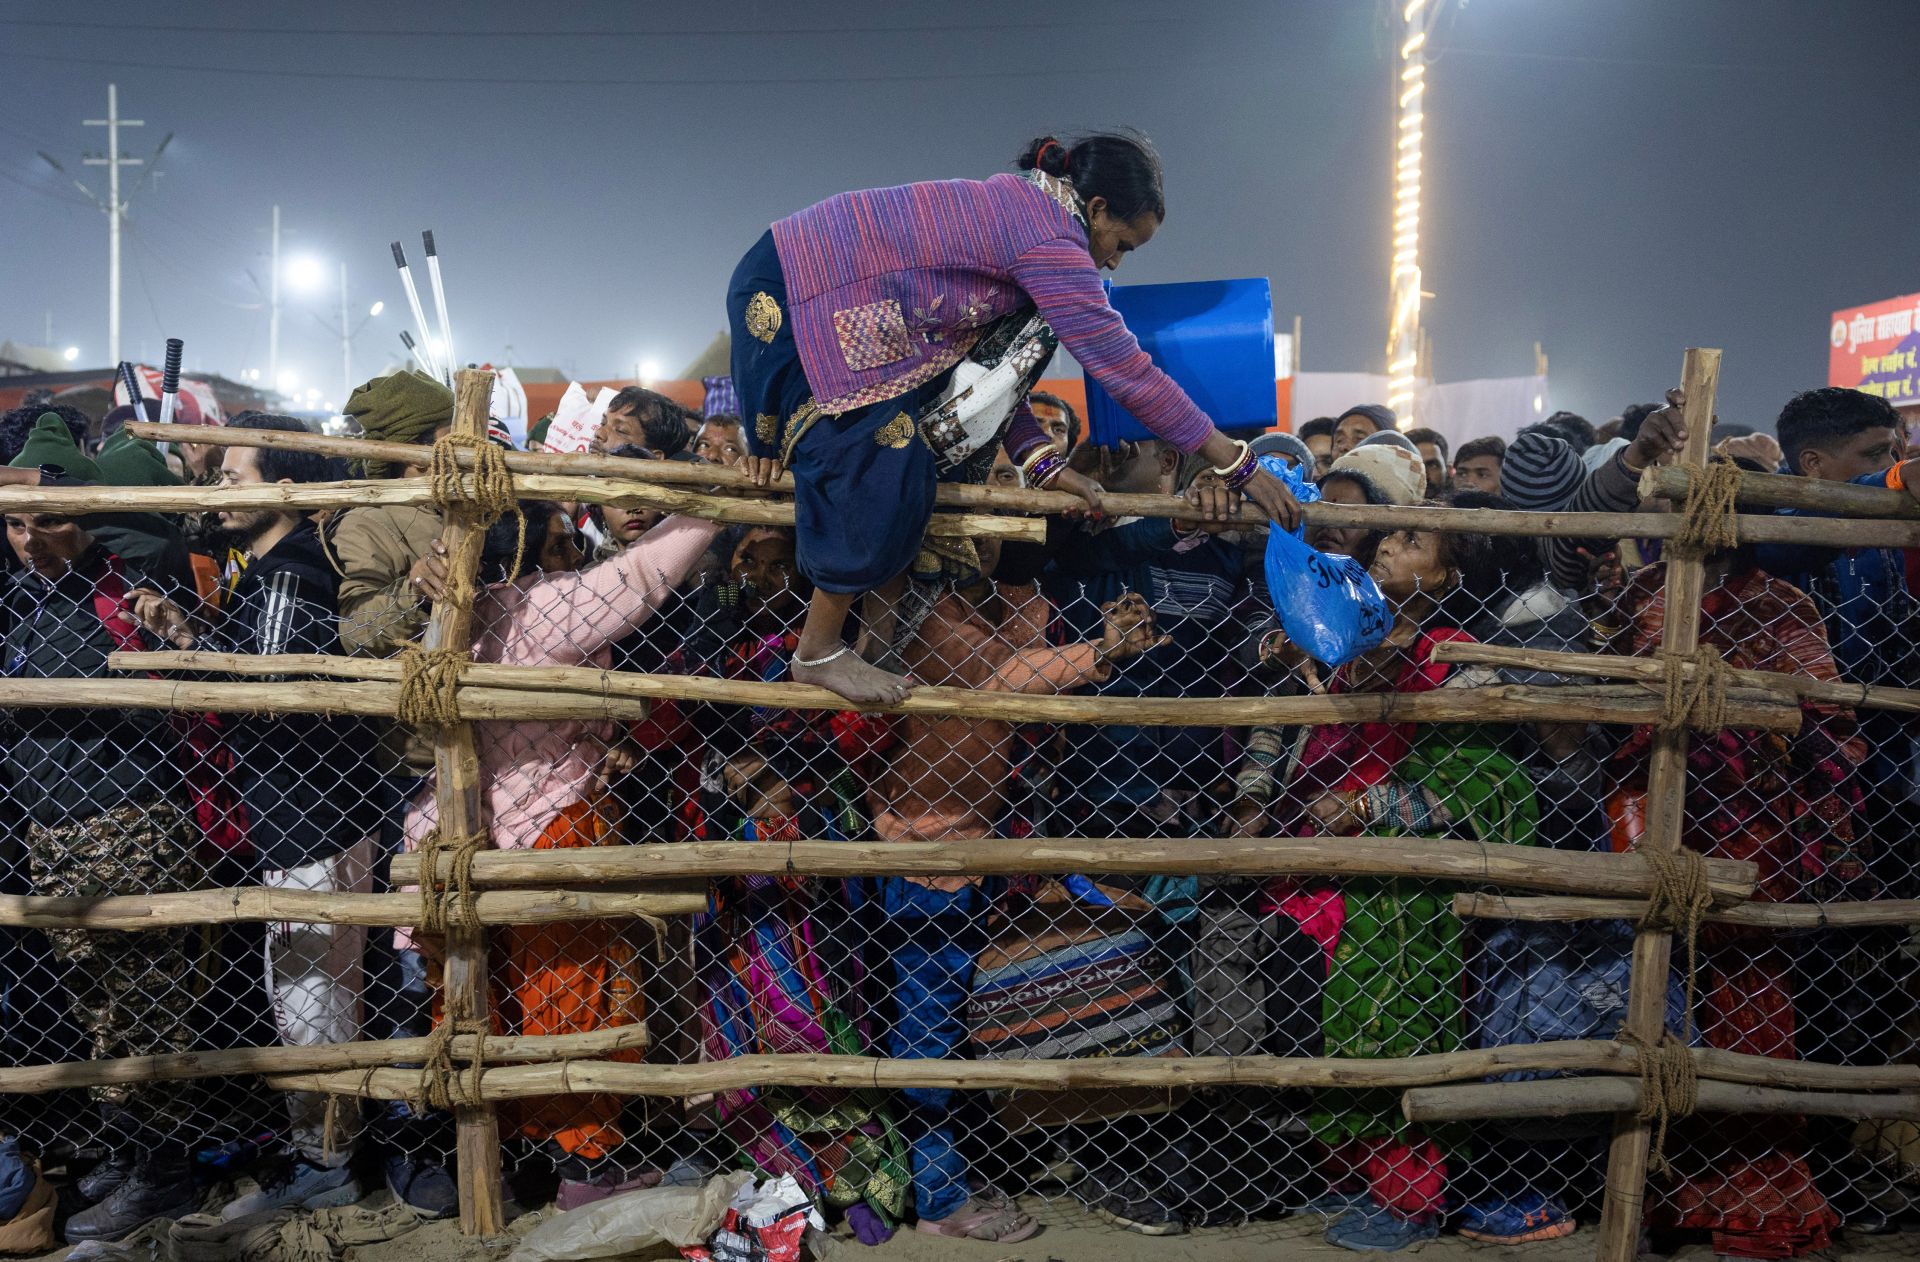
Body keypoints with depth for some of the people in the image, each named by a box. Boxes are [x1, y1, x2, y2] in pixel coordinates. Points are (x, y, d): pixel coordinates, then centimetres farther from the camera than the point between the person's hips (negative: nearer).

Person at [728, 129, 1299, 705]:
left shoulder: (1015, 207, 10)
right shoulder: (1052, 242, -20)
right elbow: (1127, 371, -19)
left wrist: (1041, 460, 5)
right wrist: (1240, 465, -12)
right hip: (788, 299, -10)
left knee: (906, 473, 9)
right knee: (875, 483, -10)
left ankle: (880, 646, 17)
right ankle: (818, 653, 6)